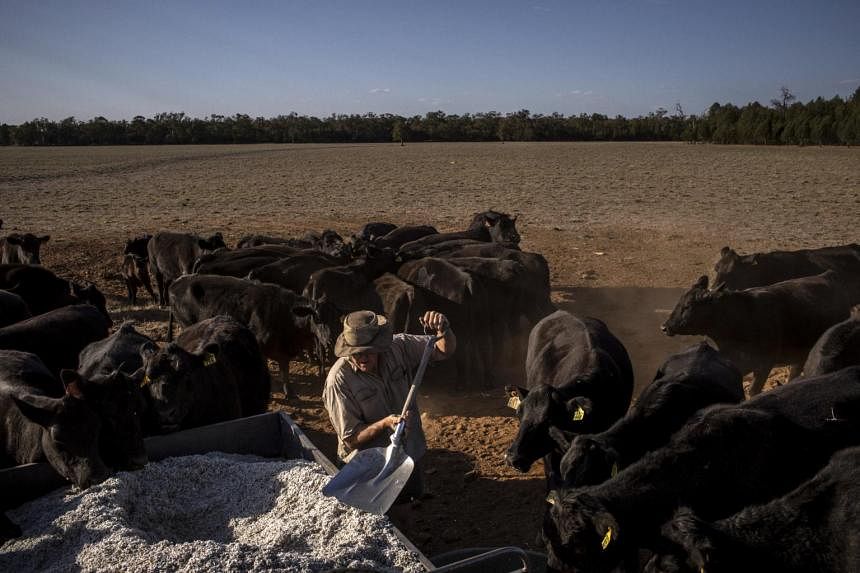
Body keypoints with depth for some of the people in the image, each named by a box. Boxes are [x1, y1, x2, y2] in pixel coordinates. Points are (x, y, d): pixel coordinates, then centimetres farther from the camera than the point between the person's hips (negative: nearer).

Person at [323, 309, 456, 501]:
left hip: (410, 456, 4)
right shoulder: (339, 379, -26)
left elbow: (445, 349, -6)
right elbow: (351, 440, -21)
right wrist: (385, 423, -36)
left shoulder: (397, 347, -16)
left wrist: (443, 328, -28)